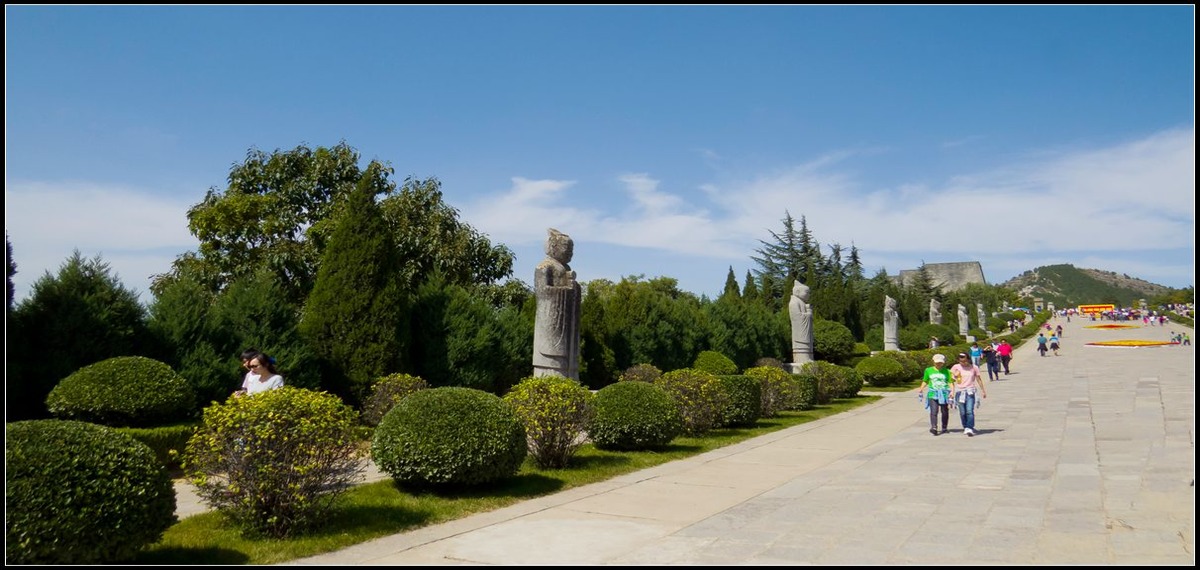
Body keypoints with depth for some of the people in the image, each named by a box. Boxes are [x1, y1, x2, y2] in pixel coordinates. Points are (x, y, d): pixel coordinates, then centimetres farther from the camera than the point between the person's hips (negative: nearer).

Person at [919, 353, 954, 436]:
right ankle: (933, 427, -24)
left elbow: (950, 383, 1)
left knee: (944, 411, 8)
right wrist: (921, 390, 7)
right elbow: (925, 381, 18)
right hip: (933, 394, 0)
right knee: (934, 411, -15)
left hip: (944, 394, 0)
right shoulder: (928, 370, 9)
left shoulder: (947, 372, 5)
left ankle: (944, 428, 22)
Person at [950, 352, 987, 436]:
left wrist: (983, 391, 18)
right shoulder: (956, 367, 2)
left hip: (970, 392, -1)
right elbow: (952, 380, 6)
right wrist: (952, 391, -2)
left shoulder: (974, 367, 2)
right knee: (962, 412, 4)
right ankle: (965, 428, 18)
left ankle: (970, 428, -17)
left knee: (969, 411, -14)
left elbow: (978, 379, 13)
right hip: (960, 392, 1)